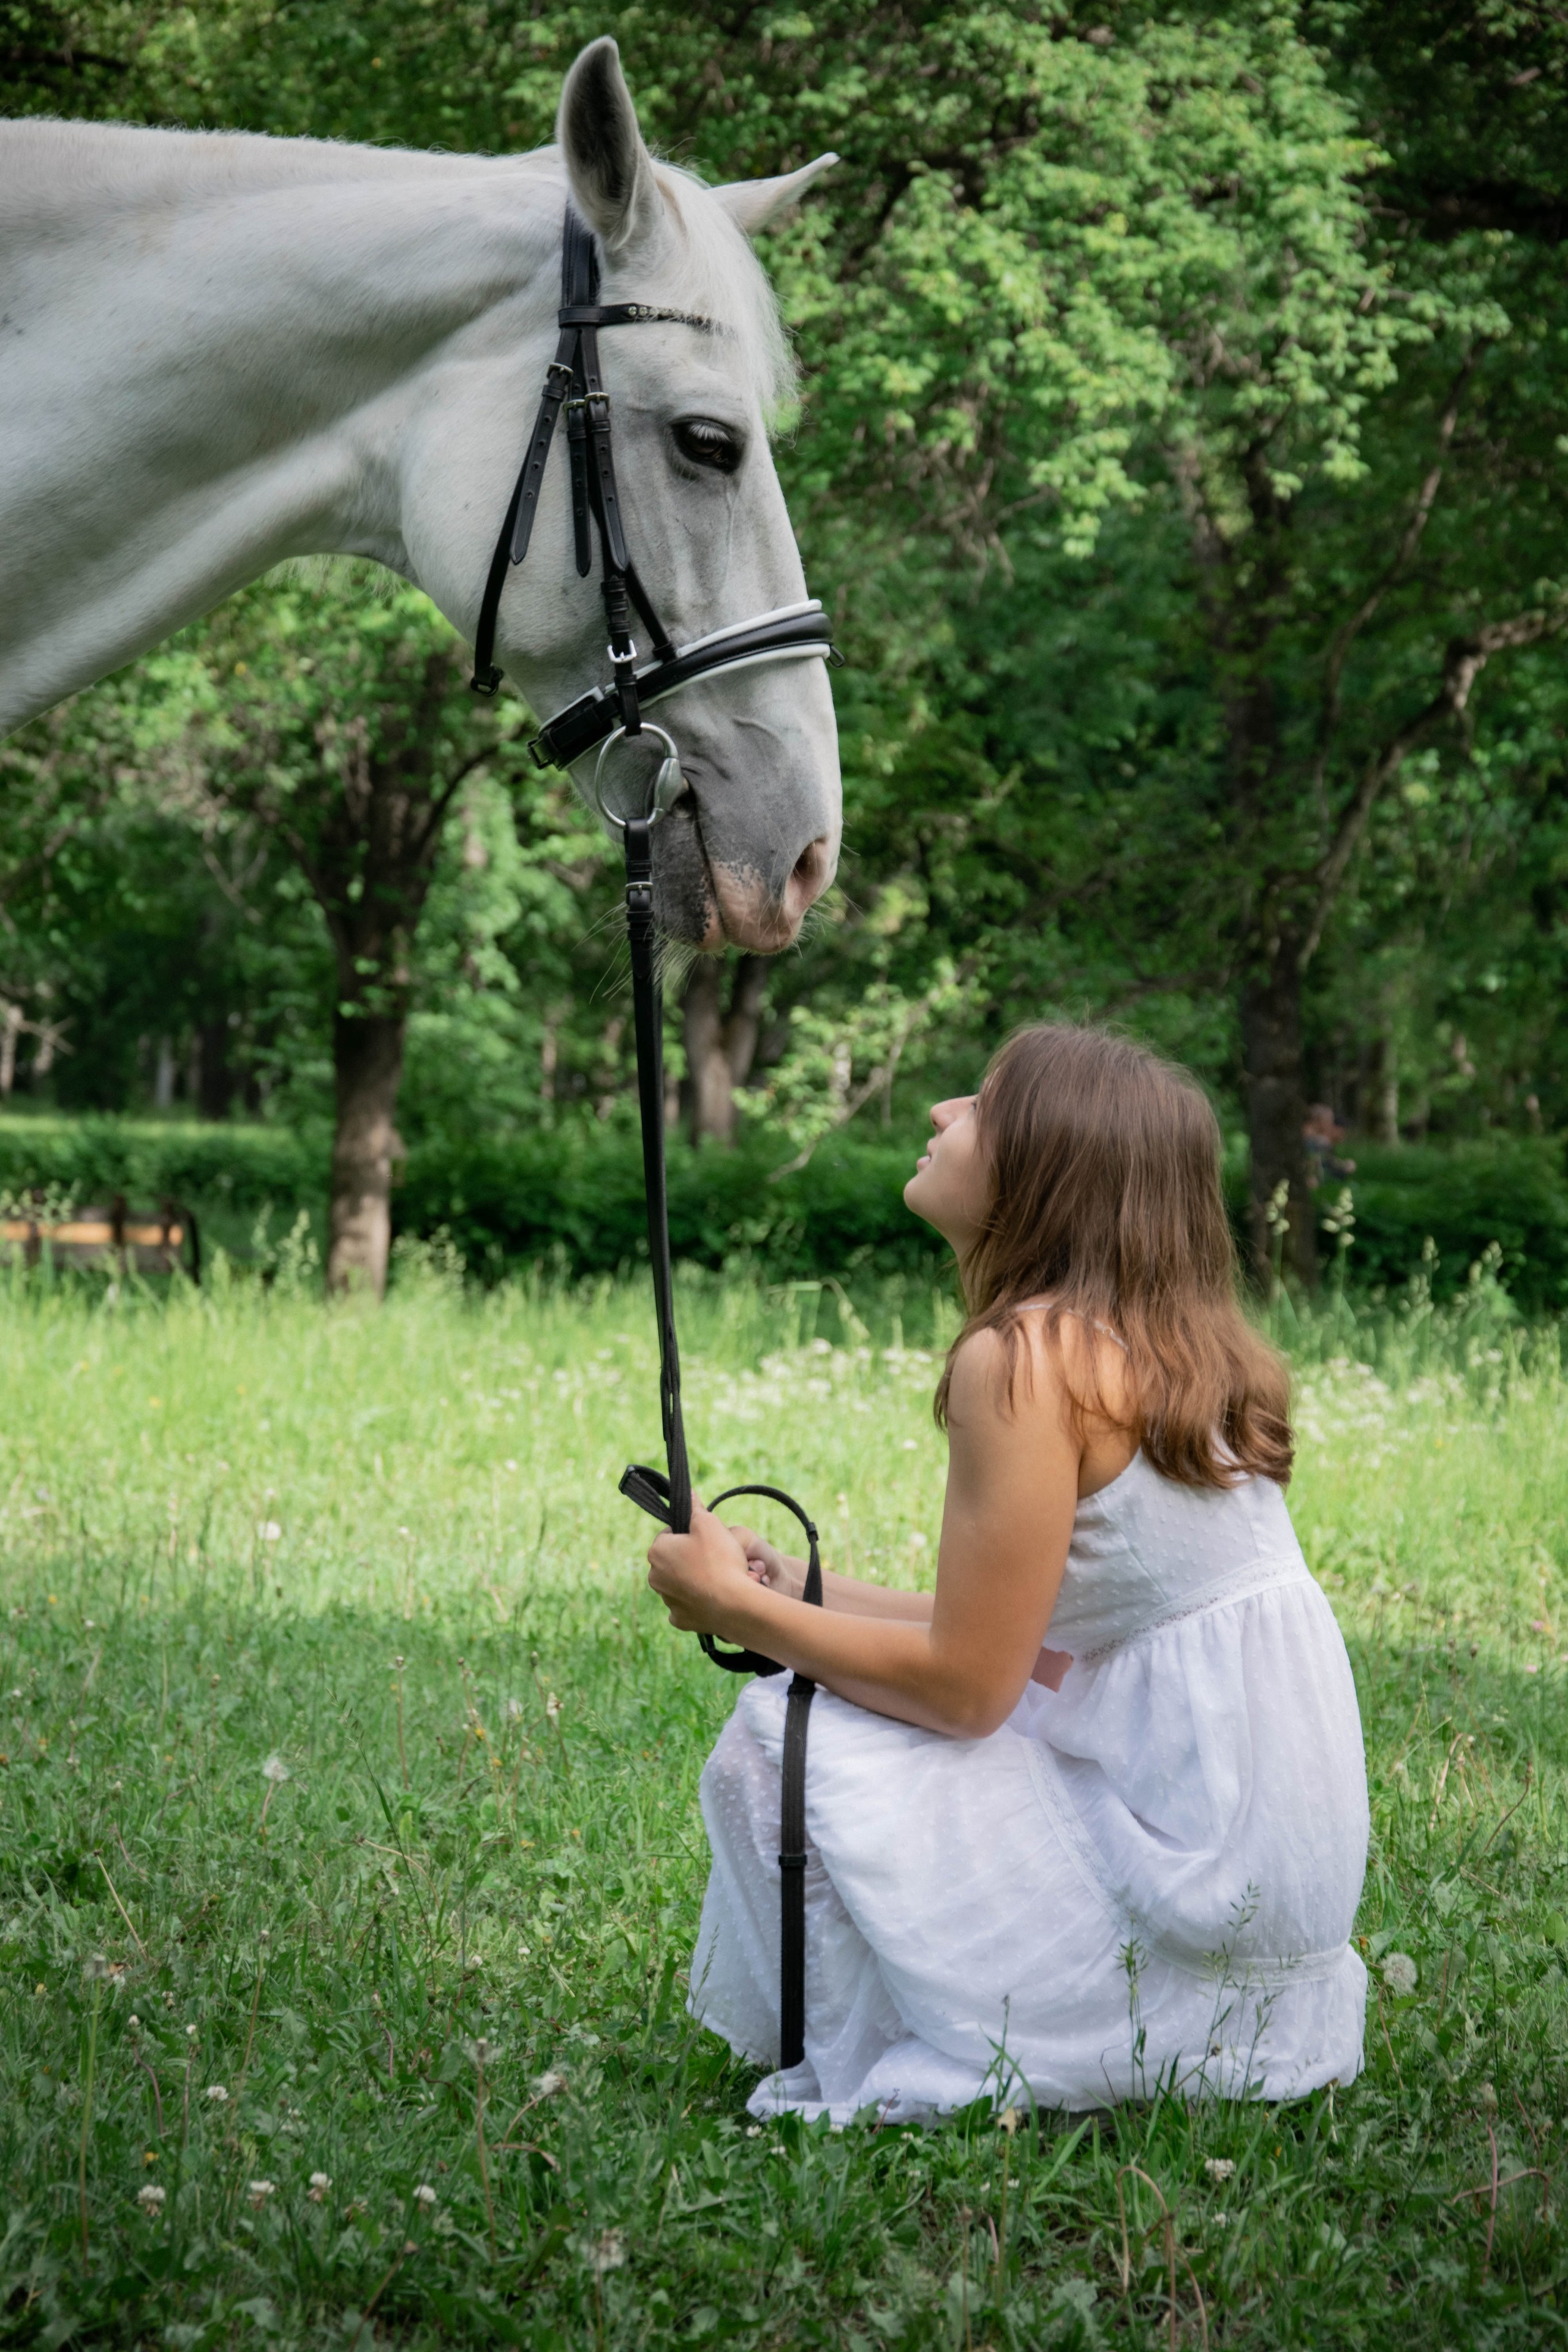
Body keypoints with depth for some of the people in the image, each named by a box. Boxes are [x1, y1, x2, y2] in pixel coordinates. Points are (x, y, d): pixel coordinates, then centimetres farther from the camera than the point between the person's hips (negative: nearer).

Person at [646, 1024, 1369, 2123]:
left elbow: (966, 1684, -14)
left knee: (779, 1740, -5)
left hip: (1203, 1888, -9)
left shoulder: (1025, 1358, -16)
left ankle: (893, 2086, 5)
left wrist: (736, 1607, -2)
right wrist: (791, 1586, 15)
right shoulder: (1167, 1349, 11)